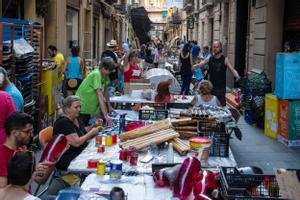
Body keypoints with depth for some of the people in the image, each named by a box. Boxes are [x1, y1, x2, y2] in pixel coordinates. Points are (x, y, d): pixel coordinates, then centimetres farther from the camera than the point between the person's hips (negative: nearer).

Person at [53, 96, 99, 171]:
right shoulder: (63, 123, -17)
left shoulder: (77, 119, 11)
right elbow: (76, 142, -22)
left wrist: (94, 127, 7)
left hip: (81, 152, 9)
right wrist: (91, 132, -12)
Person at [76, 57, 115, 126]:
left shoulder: (105, 75, -1)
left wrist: (109, 106, 14)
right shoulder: (96, 74, -25)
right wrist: (106, 115, -40)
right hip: (81, 106, -8)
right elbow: (100, 95, -34)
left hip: (88, 107, 8)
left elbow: (105, 90, 13)